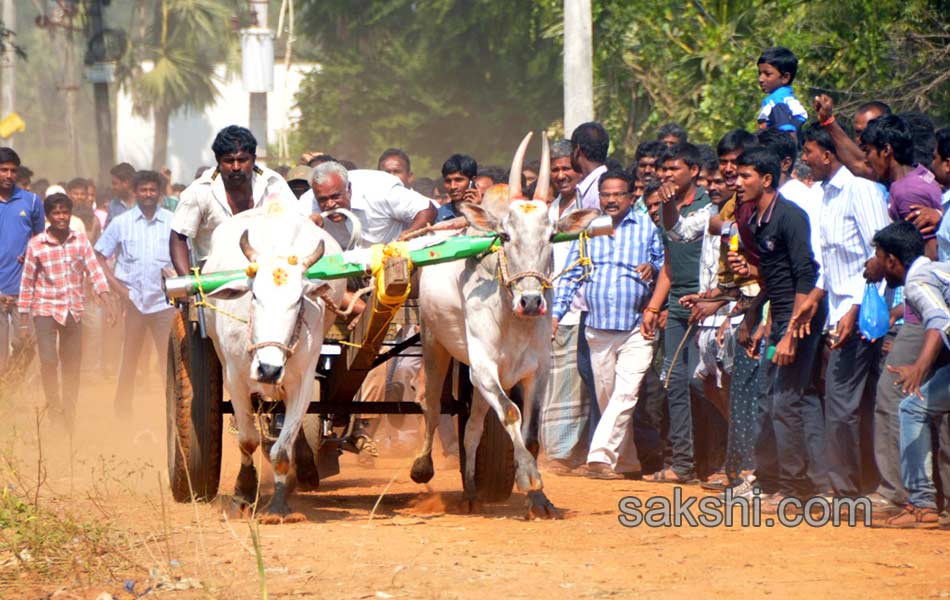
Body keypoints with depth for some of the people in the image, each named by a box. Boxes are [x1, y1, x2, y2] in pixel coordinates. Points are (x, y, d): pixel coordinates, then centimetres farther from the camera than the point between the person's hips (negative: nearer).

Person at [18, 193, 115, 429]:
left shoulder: (80, 241, 1)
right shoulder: (36, 245, -6)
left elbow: (95, 273, -1)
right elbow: (27, 283, 0)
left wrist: (107, 304, -11)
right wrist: (24, 317, 0)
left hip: (74, 310, 3)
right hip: (45, 309, -3)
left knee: (72, 365, 6)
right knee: (48, 360, -15)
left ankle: (69, 413, 20)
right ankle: (53, 405, 7)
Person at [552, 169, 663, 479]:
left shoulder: (647, 228, 5)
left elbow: (664, 264, 10)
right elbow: (572, 274, 12)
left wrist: (653, 268, -13)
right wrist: (556, 312, 3)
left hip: (636, 329, -3)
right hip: (598, 330, 3)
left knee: (625, 395, -17)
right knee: (606, 398, 8)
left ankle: (600, 457, -24)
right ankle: (626, 462, 19)